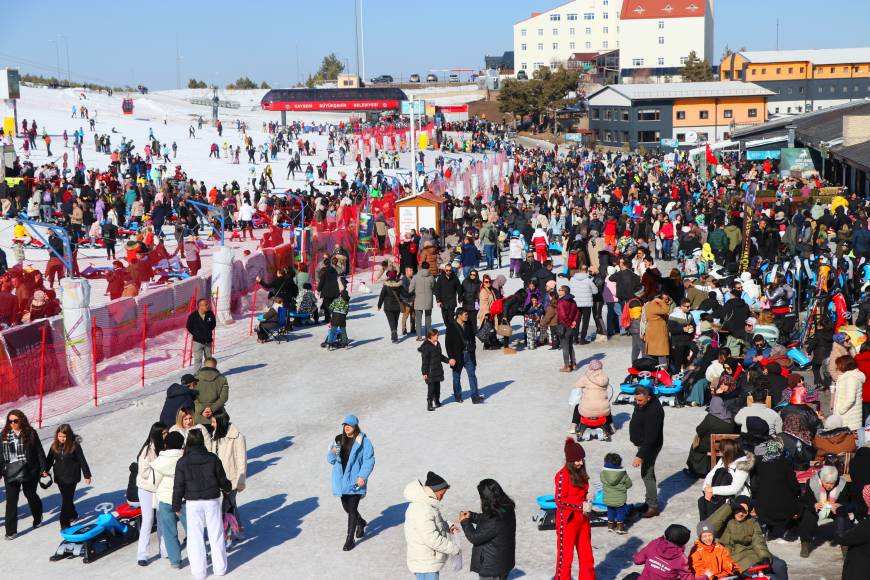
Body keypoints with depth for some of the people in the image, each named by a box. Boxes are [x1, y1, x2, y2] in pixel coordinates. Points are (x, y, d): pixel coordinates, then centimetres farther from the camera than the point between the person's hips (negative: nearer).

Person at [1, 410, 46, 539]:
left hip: (29, 472, -1)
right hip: (11, 473, 1)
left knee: (31, 495, 16)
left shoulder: (31, 433, -4)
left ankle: (38, 518, 43)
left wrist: (43, 468, -2)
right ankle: (11, 531, 2)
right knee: (11, 501, -2)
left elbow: (39, 451, -2)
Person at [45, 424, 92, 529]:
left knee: (66, 500, -7)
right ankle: (73, 515, 38)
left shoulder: (75, 445, -13)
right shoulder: (54, 446, 1)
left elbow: (82, 461, -8)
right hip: (59, 477, 5)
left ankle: (65, 523, -5)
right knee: (66, 498, 17)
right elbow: (49, 460, 9)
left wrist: (87, 475, -5)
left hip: (71, 477, -5)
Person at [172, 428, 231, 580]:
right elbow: (222, 479, 4)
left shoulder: (182, 462, -10)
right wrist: (227, 488, 26)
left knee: (195, 537, 8)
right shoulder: (213, 459, -7)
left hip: (193, 503, -1)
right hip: (212, 501, 1)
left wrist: (176, 506, 6)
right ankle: (220, 567, 21)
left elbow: (178, 486, -6)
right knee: (216, 535, 12)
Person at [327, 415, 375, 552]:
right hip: (342, 480, 6)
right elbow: (331, 460, 9)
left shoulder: (363, 441, -8)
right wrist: (333, 452, -14)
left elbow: (369, 460, -11)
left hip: (355, 481, -6)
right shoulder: (339, 440, 7)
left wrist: (363, 476, -22)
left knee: (352, 509, -5)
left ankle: (350, 539, 4)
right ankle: (361, 523, 45)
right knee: (346, 507, 16)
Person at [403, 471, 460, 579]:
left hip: (429, 561, 11)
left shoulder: (426, 503, 6)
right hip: (425, 565, -11)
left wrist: (448, 526, 5)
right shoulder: (422, 509, -27)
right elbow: (432, 539, -29)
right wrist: (454, 548, -19)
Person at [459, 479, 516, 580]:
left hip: (492, 567, -9)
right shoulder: (506, 510, -4)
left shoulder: (495, 521, -33)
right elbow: (486, 519, 15)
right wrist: (472, 516, 2)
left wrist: (465, 522, -7)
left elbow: (475, 537, -22)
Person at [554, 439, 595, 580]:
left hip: (582, 519, 7)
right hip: (567, 520, -7)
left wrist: (587, 502, -1)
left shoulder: (581, 473, 7)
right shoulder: (562, 475, -16)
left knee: (586, 555, 14)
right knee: (565, 556, 3)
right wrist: (581, 506, -20)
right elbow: (559, 500, -18)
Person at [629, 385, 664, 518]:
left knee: (647, 475, -7)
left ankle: (653, 506, 2)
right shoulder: (640, 403, -3)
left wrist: (640, 456, -34)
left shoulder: (654, 411, -32)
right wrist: (635, 438, 25)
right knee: (648, 473, 18)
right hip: (642, 443, 9)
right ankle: (650, 501, 31)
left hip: (650, 446, -9)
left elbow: (650, 437, -33)